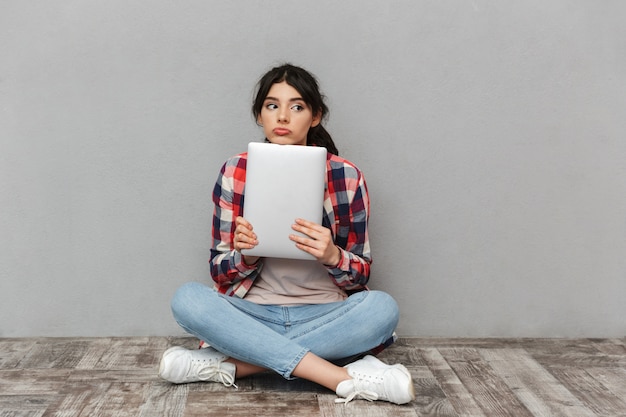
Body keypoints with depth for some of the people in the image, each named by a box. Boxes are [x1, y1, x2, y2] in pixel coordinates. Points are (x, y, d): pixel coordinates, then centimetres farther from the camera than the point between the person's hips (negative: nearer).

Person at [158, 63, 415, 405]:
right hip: (253, 313, 1)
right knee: (187, 299, -28)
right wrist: (245, 255, -21)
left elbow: (361, 274, 1)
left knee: (382, 308, -30)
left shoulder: (346, 176, -3)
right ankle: (347, 378, -31)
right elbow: (220, 272, 2)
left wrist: (333, 256, -22)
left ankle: (225, 366, -27)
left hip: (324, 316, 0)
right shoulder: (234, 172, -1)